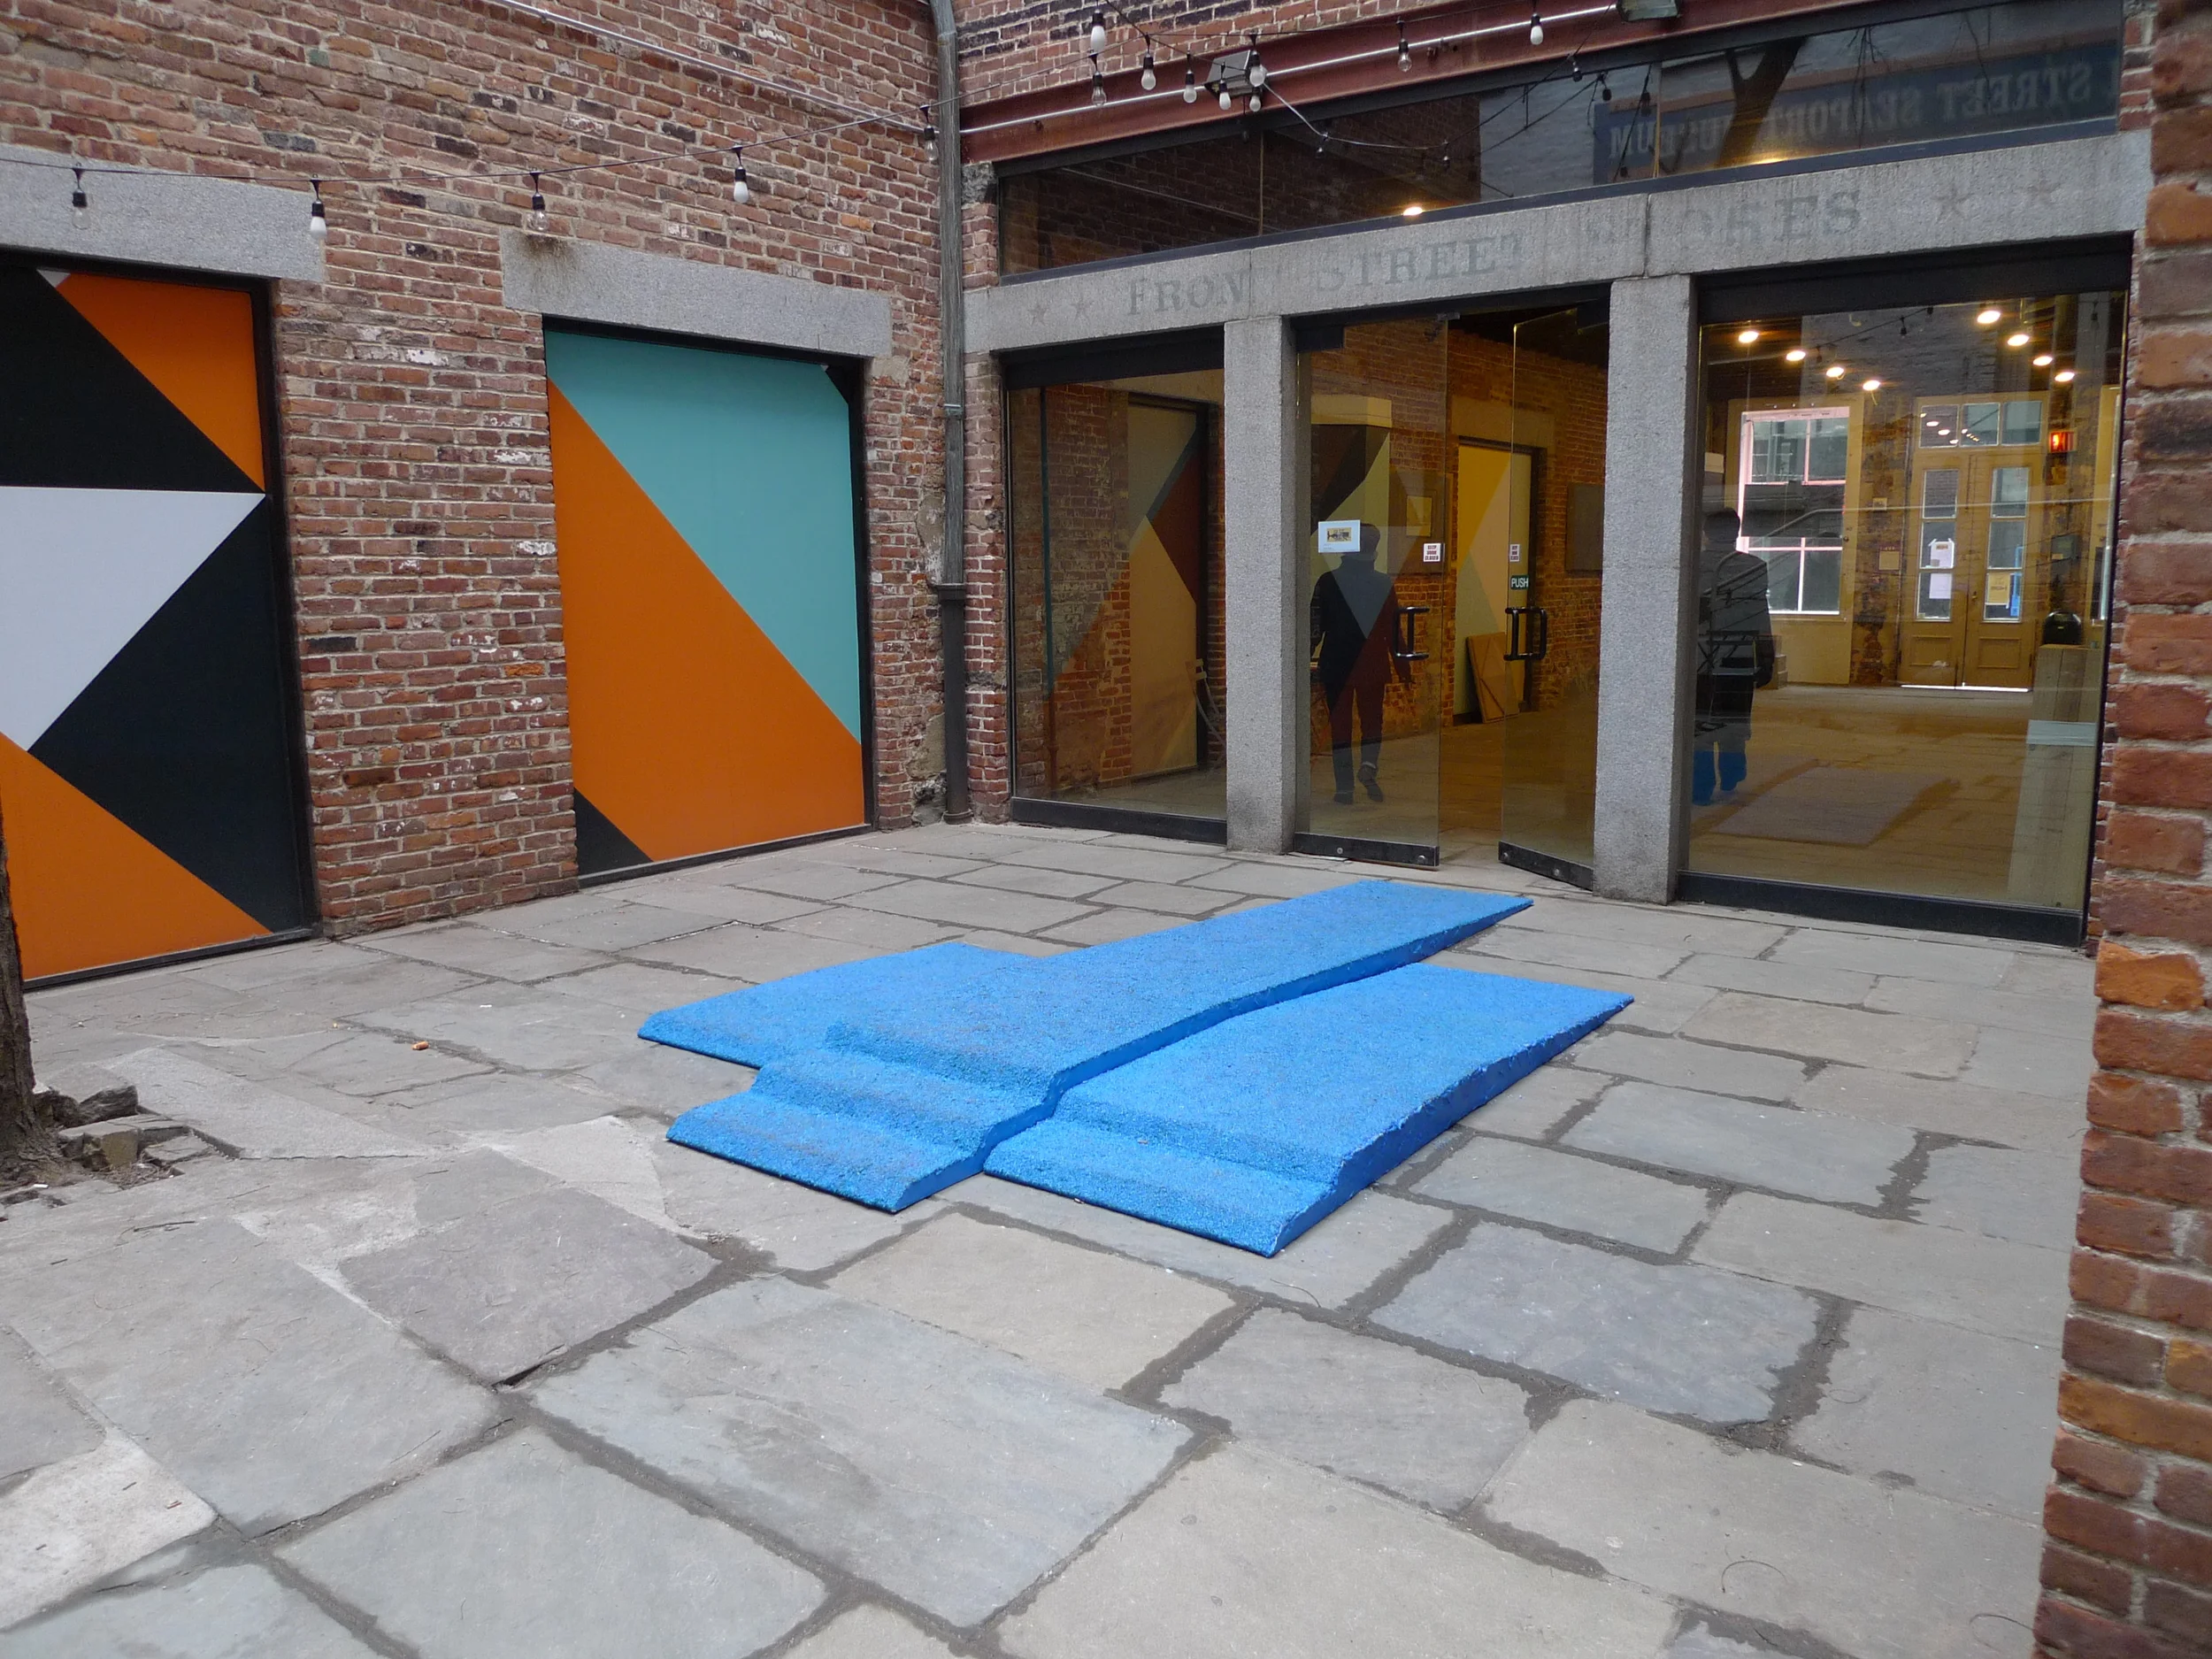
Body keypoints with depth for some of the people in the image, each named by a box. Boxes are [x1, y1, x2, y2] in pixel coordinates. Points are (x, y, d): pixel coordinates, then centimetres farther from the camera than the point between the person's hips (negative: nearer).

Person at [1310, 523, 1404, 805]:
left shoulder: (1329, 581, -5)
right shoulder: (1385, 584, -1)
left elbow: (1316, 627, -4)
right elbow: (1393, 630, 1)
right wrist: (1402, 668, 8)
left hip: (1336, 665, -1)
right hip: (1373, 666, 1)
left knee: (1340, 723, 5)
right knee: (1372, 718, 16)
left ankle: (1344, 788, 3)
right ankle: (1369, 764, -11)